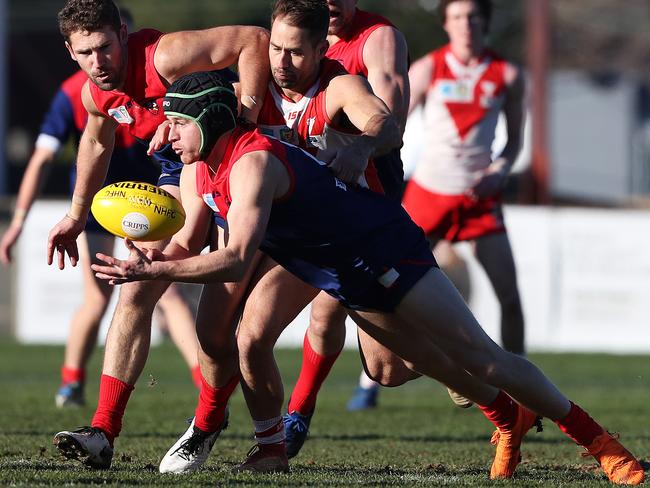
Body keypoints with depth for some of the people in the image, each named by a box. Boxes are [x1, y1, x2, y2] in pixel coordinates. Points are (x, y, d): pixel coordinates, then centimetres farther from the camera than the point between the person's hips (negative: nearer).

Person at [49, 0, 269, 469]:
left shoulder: (164, 56, -28)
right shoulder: (95, 94, -4)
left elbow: (254, 40, -30)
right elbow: (97, 141, 19)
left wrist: (247, 116, -32)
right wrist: (76, 216, 24)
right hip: (179, 177, 7)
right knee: (135, 294, -6)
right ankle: (104, 431, -11)